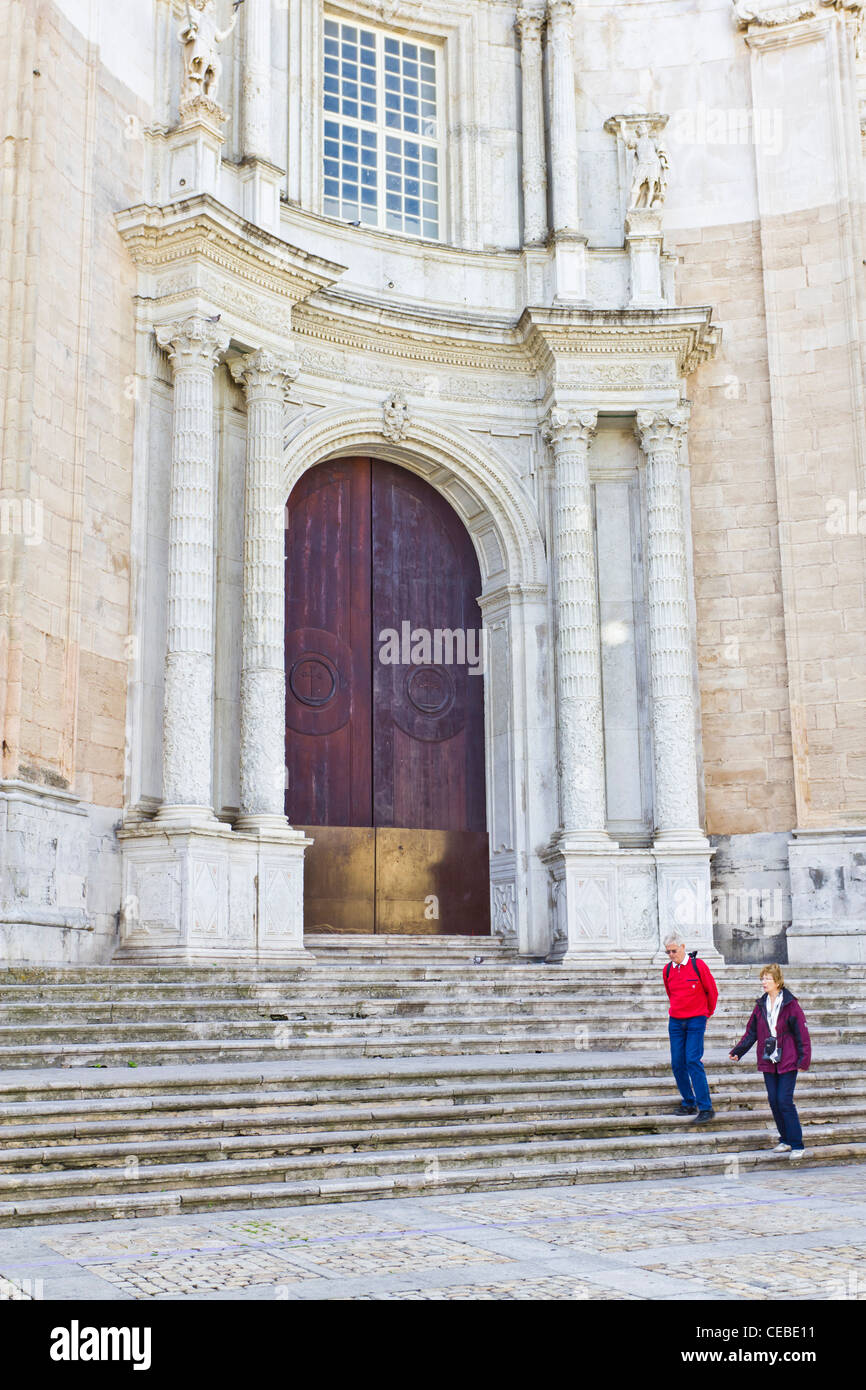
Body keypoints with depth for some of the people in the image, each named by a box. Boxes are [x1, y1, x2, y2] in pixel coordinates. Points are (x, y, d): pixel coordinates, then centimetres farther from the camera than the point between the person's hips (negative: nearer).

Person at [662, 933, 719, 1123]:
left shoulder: (698, 965, -7)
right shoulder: (667, 970, 7)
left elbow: (712, 992, 4)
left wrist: (707, 1013, 13)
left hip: (696, 1021, -5)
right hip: (675, 1022, 5)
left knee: (693, 1061, -14)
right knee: (677, 1064, 2)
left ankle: (705, 1108, -10)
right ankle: (689, 1104, 15)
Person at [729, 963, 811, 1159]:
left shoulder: (790, 1004, -8)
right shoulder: (761, 1005, 7)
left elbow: (802, 1034, -7)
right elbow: (751, 1033, 14)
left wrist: (804, 1060, -11)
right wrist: (737, 1051, 5)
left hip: (787, 1062, -5)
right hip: (768, 1062, 5)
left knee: (784, 1101, -9)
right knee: (774, 1101, 6)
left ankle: (797, 1145, 0)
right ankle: (785, 1140, 19)